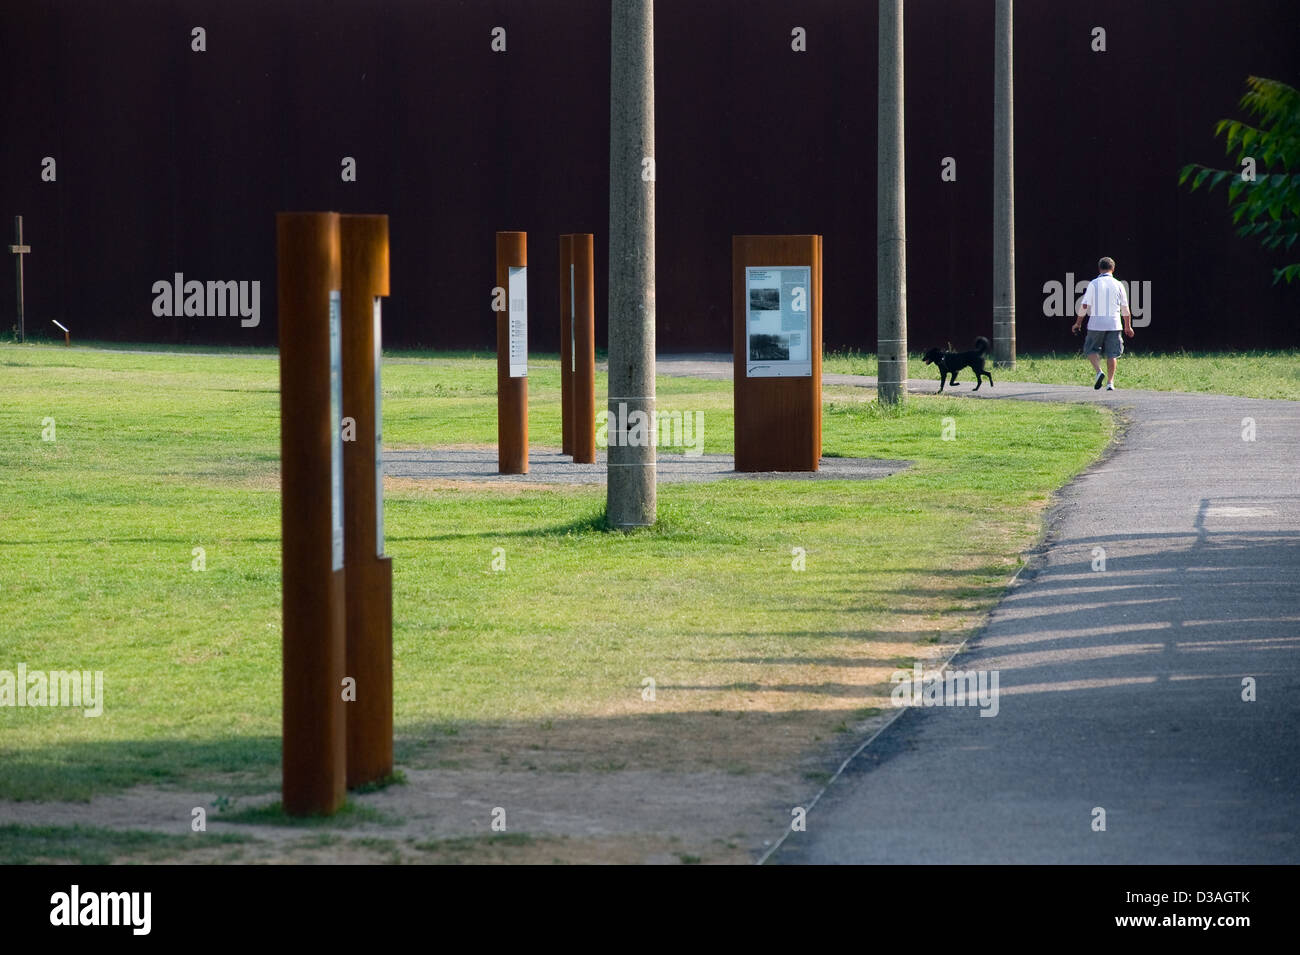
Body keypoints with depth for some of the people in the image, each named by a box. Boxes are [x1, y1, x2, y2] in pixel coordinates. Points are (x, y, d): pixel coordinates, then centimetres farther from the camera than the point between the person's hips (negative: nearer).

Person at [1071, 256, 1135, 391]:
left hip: (1096, 324, -1)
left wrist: (1078, 323, 4)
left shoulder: (1093, 284, -3)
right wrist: (1128, 326, 17)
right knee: (1112, 354, 8)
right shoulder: (1118, 285, 3)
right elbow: (1125, 309, 7)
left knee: (1091, 349, 14)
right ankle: (1110, 382, 3)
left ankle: (1098, 371, -9)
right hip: (1113, 324, 1)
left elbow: (1084, 305, -6)